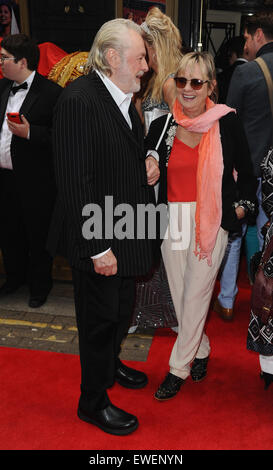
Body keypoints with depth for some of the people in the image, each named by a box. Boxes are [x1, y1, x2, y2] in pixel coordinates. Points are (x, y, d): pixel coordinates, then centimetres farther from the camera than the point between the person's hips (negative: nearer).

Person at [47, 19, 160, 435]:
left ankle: (110, 365, 51)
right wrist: (98, 247, -23)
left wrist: (148, 162, 1)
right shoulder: (79, 99, -22)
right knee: (101, 317, 8)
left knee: (122, 308, 24)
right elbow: (76, 181, -25)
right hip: (97, 238, -9)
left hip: (125, 232, 9)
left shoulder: (124, 96, 8)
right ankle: (93, 401, 31)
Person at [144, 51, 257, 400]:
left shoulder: (227, 122, -3)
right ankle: (200, 350, 35)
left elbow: (246, 171, 6)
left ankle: (178, 368, 19)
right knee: (179, 295, 10)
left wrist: (243, 205, 2)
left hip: (212, 220, -2)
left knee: (196, 295, 2)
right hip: (173, 220, 3)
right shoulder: (161, 127, 2)